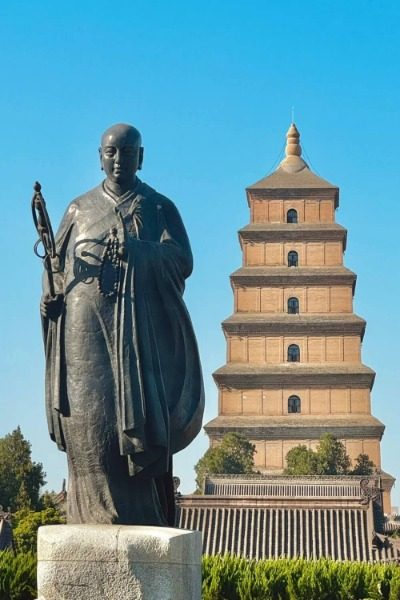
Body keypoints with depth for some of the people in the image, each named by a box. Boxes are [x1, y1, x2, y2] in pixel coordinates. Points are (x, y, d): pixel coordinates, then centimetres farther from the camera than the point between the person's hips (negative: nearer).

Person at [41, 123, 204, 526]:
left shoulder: (160, 208, 12)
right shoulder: (80, 209, 19)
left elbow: (184, 262, 0)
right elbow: (56, 264, 18)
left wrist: (138, 251, -16)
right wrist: (50, 295, -3)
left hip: (141, 329, -2)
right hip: (86, 328, 2)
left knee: (137, 415, -12)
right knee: (91, 420, -7)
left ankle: (140, 522, -10)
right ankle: (98, 517, -6)